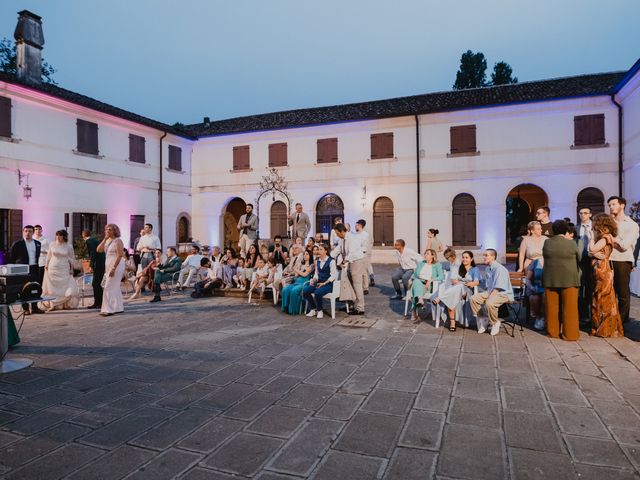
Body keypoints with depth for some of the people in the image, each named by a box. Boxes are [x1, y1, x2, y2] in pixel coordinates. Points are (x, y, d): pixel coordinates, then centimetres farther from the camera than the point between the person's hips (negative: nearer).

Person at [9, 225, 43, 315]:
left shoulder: (37, 243, 10)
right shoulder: (17, 244, -3)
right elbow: (11, 257, 1)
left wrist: (35, 263, 13)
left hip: (35, 268, 4)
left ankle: (35, 307, 15)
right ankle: (25, 309, 7)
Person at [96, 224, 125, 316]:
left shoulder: (117, 240, -9)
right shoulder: (107, 241, 14)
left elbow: (120, 255, -16)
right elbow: (98, 250, 3)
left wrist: (113, 268, -22)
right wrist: (105, 239, -3)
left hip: (116, 266, -8)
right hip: (109, 266, 8)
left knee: (109, 287, -10)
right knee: (115, 288, 12)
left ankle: (109, 309, -7)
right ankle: (119, 308, 19)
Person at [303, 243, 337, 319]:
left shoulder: (331, 261, -7)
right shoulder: (318, 261, 14)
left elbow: (334, 275, -11)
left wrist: (324, 283, -18)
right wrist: (314, 280, -2)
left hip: (328, 283, -6)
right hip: (319, 282, 6)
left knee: (317, 292, -34)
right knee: (305, 290, -17)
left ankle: (320, 311, -6)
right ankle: (313, 309, 2)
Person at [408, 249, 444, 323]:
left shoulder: (437, 265, 11)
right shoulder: (420, 263, 23)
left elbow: (441, 277, -2)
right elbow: (414, 274, 21)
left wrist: (431, 280, -17)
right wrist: (412, 281, 0)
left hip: (428, 286, -3)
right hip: (418, 283, 3)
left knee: (416, 289, -38)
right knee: (416, 281, -37)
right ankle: (420, 300, -61)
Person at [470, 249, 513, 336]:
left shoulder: (500, 269, -17)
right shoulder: (488, 269, 11)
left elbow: (497, 288, -22)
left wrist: (489, 298, -24)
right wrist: (488, 295, -1)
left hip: (504, 294, -8)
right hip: (491, 292, 9)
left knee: (490, 303, -35)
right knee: (474, 298, -9)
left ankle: (495, 323, -8)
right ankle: (481, 320, 6)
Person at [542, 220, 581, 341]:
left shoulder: (547, 243, -1)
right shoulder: (571, 243, -7)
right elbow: (579, 258, 6)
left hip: (550, 279, 3)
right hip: (568, 279, -2)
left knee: (552, 306, 9)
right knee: (569, 307, 5)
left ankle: (553, 332, 16)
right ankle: (570, 333, 8)